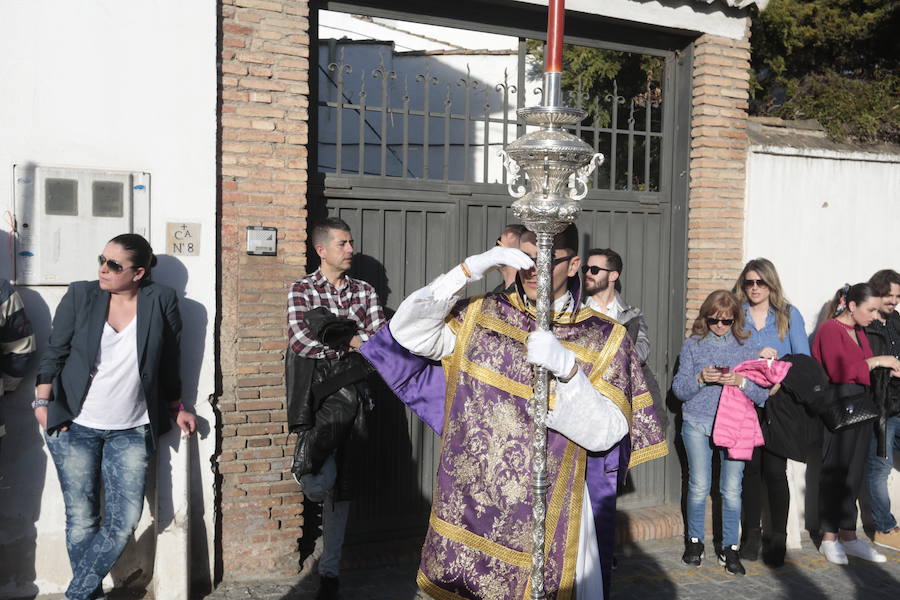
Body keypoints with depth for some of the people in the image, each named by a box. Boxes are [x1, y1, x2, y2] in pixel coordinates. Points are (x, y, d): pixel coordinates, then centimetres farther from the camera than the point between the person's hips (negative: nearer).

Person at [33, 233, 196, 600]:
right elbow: (54, 352, 4)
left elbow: (171, 362, 7)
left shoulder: (161, 301, -2)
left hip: (131, 431, 0)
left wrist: (176, 408, 12)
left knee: (124, 521, -3)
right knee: (82, 520, 4)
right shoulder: (80, 295, -1)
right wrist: (42, 401, -5)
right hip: (74, 427, 0)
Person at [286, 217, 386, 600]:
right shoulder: (302, 290, 1)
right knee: (319, 481, -17)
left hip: (349, 393, 3)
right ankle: (317, 480, 23)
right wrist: (352, 344, -9)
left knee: (340, 482, 8)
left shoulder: (365, 292, 11)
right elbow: (299, 342, -13)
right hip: (314, 393, -3)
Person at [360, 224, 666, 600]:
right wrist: (469, 270, -16)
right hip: (472, 500, 2)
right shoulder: (481, 314, 1)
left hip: (550, 509, -2)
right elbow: (407, 333, -10)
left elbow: (605, 434, -12)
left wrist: (567, 368, -28)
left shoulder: (604, 340, -5)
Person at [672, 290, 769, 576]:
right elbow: (678, 389, 3)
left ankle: (730, 548, 14)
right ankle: (695, 542, 20)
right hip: (698, 423, 0)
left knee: (732, 489, 1)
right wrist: (700, 379, -15)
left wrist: (741, 381, -17)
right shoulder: (693, 345, 5)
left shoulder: (748, 347, 5)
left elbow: (762, 394, 1)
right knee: (699, 486, 1)